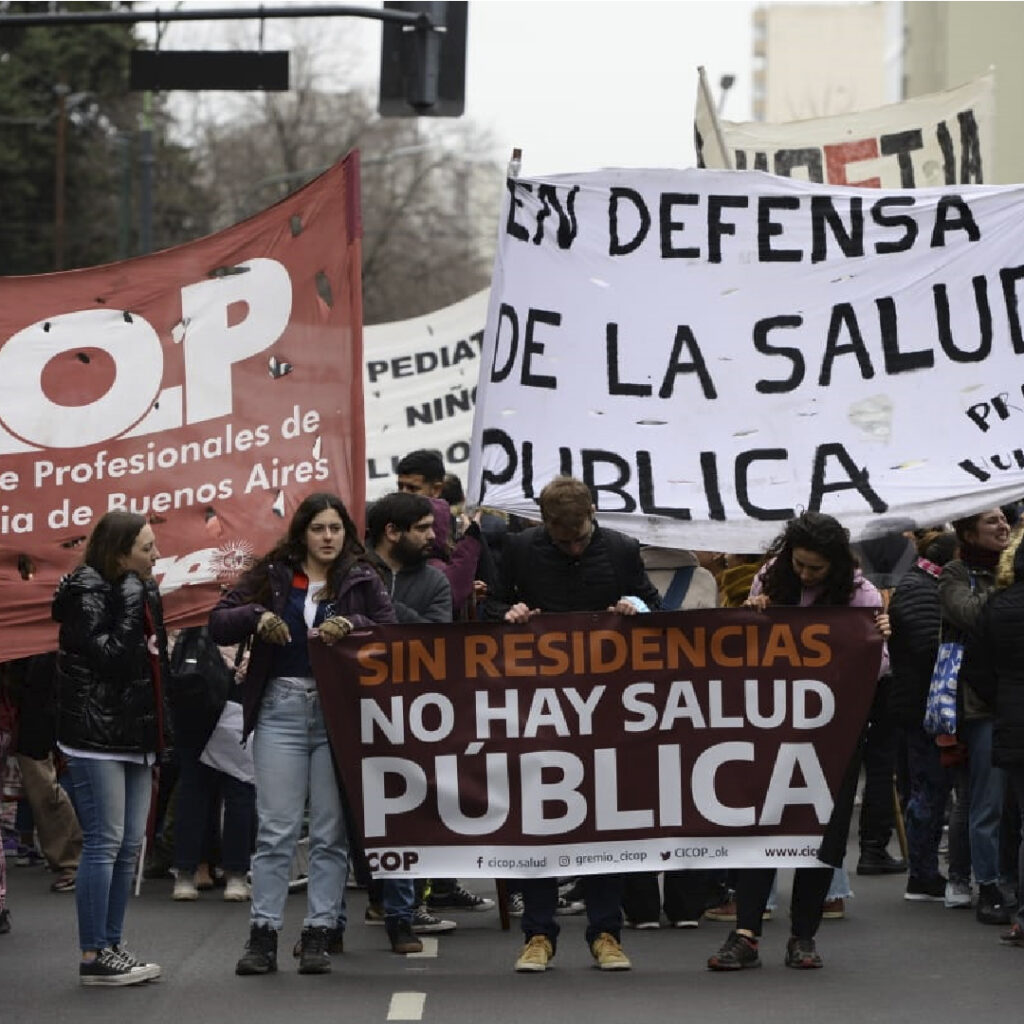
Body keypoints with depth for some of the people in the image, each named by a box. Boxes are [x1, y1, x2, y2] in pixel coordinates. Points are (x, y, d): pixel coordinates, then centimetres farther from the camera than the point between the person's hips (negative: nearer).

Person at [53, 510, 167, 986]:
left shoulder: (141, 593, 15)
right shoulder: (88, 593, -10)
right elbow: (111, 657, -21)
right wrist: (133, 603, -17)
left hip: (134, 735, 9)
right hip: (97, 736, -9)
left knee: (130, 844, 8)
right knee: (104, 842, -8)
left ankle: (111, 945, 14)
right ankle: (94, 956, -5)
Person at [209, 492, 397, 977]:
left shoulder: (361, 580, 7)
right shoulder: (273, 574, 8)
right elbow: (218, 624, 6)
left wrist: (351, 625, -19)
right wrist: (257, 616, -12)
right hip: (281, 706, 0)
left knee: (331, 831, 2)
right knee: (276, 828, -2)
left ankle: (319, 934, 7)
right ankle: (263, 934, 2)